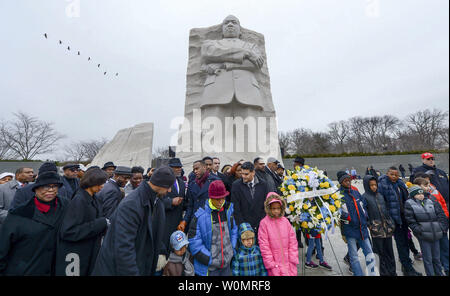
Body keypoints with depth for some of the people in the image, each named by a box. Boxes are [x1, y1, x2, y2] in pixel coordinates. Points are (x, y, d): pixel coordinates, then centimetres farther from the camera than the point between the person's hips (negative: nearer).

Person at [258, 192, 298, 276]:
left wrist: (293, 260, -1)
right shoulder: (264, 223, -11)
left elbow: (293, 242, 2)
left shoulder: (285, 221, -2)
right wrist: (271, 264, -8)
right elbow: (264, 246, -9)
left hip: (288, 264, 3)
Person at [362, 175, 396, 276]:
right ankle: (384, 273, 14)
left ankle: (392, 272, 24)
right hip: (376, 229, -5)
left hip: (387, 227, 5)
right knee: (381, 251, 2)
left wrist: (391, 224, 12)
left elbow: (386, 209, 16)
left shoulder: (380, 195, 11)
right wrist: (369, 225, -12)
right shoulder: (364, 197, -5)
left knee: (389, 250, 11)